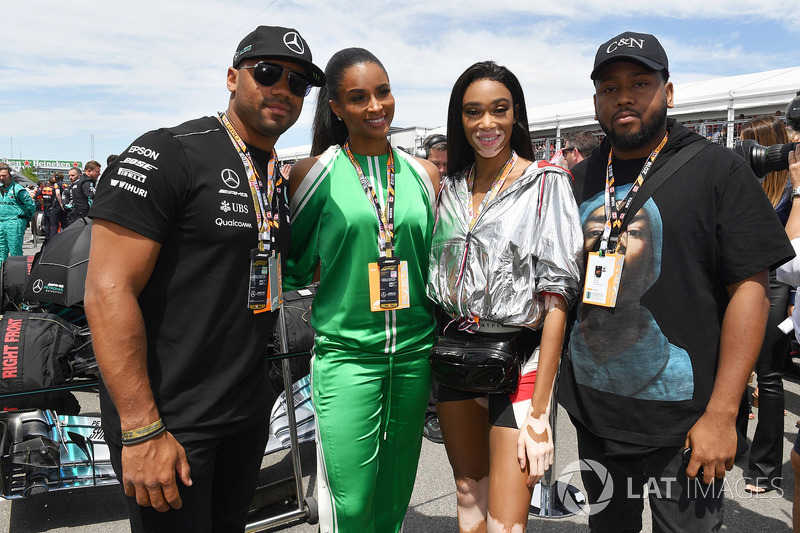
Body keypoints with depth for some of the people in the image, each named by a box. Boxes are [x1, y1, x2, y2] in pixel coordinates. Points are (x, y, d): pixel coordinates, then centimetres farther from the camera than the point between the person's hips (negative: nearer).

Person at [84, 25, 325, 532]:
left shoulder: (280, 178, 9)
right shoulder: (166, 154, -14)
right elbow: (109, 290, -20)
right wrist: (142, 431, -21)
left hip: (249, 413, 7)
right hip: (167, 422, -7)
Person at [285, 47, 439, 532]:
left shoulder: (424, 174, 7)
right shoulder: (314, 173, -2)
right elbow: (293, 264, 7)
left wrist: (442, 344, 11)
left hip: (414, 350, 3)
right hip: (345, 352, -3)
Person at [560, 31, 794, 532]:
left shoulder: (716, 168, -7)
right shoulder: (578, 180, 6)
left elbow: (751, 289, -11)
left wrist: (722, 415, -15)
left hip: (680, 421, -4)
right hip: (591, 412, 4)